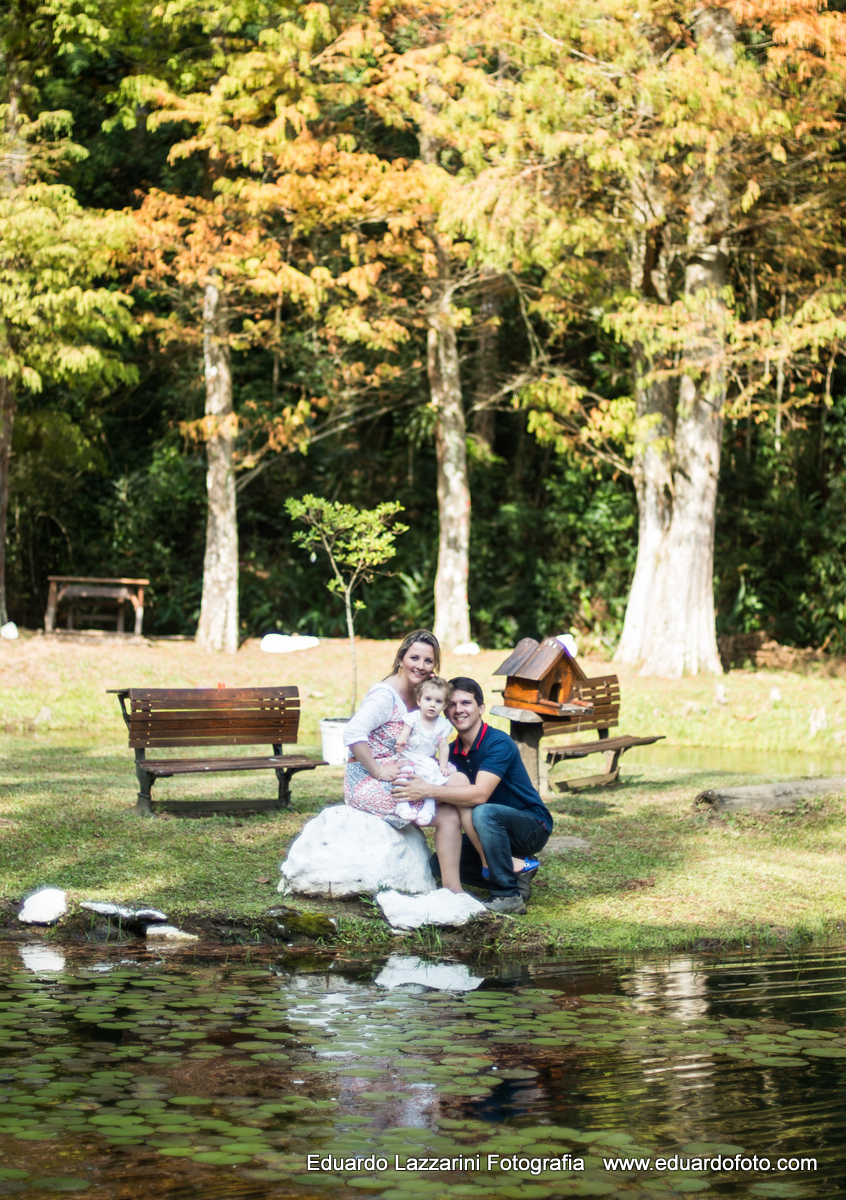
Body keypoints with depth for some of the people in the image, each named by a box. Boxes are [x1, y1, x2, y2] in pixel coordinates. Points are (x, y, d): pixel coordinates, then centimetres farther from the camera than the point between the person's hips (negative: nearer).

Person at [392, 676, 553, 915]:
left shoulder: (498, 744, -21)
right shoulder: (453, 752, 3)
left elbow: (480, 794, -34)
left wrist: (428, 790, -38)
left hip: (533, 828, -8)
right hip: (495, 832, 8)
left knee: (484, 813, -37)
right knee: (440, 863, -8)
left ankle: (509, 895, -26)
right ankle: (517, 868, -1)